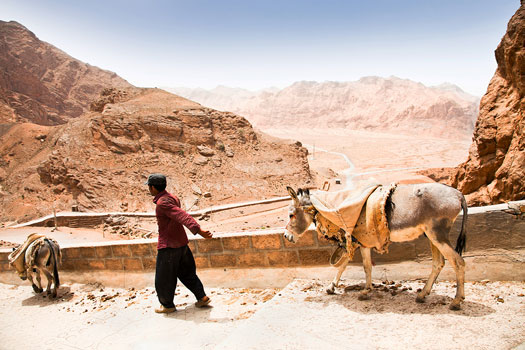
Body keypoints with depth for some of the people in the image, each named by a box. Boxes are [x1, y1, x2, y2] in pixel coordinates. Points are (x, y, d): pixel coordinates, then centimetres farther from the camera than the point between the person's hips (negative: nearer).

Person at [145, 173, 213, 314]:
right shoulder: (172, 197, 8)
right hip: (181, 243, 9)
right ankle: (202, 297, 18)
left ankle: (167, 305, 23)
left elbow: (182, 216, -32)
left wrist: (198, 230, -42)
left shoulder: (162, 202, -20)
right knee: (186, 273, 18)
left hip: (168, 246, -9)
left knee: (163, 278, 9)